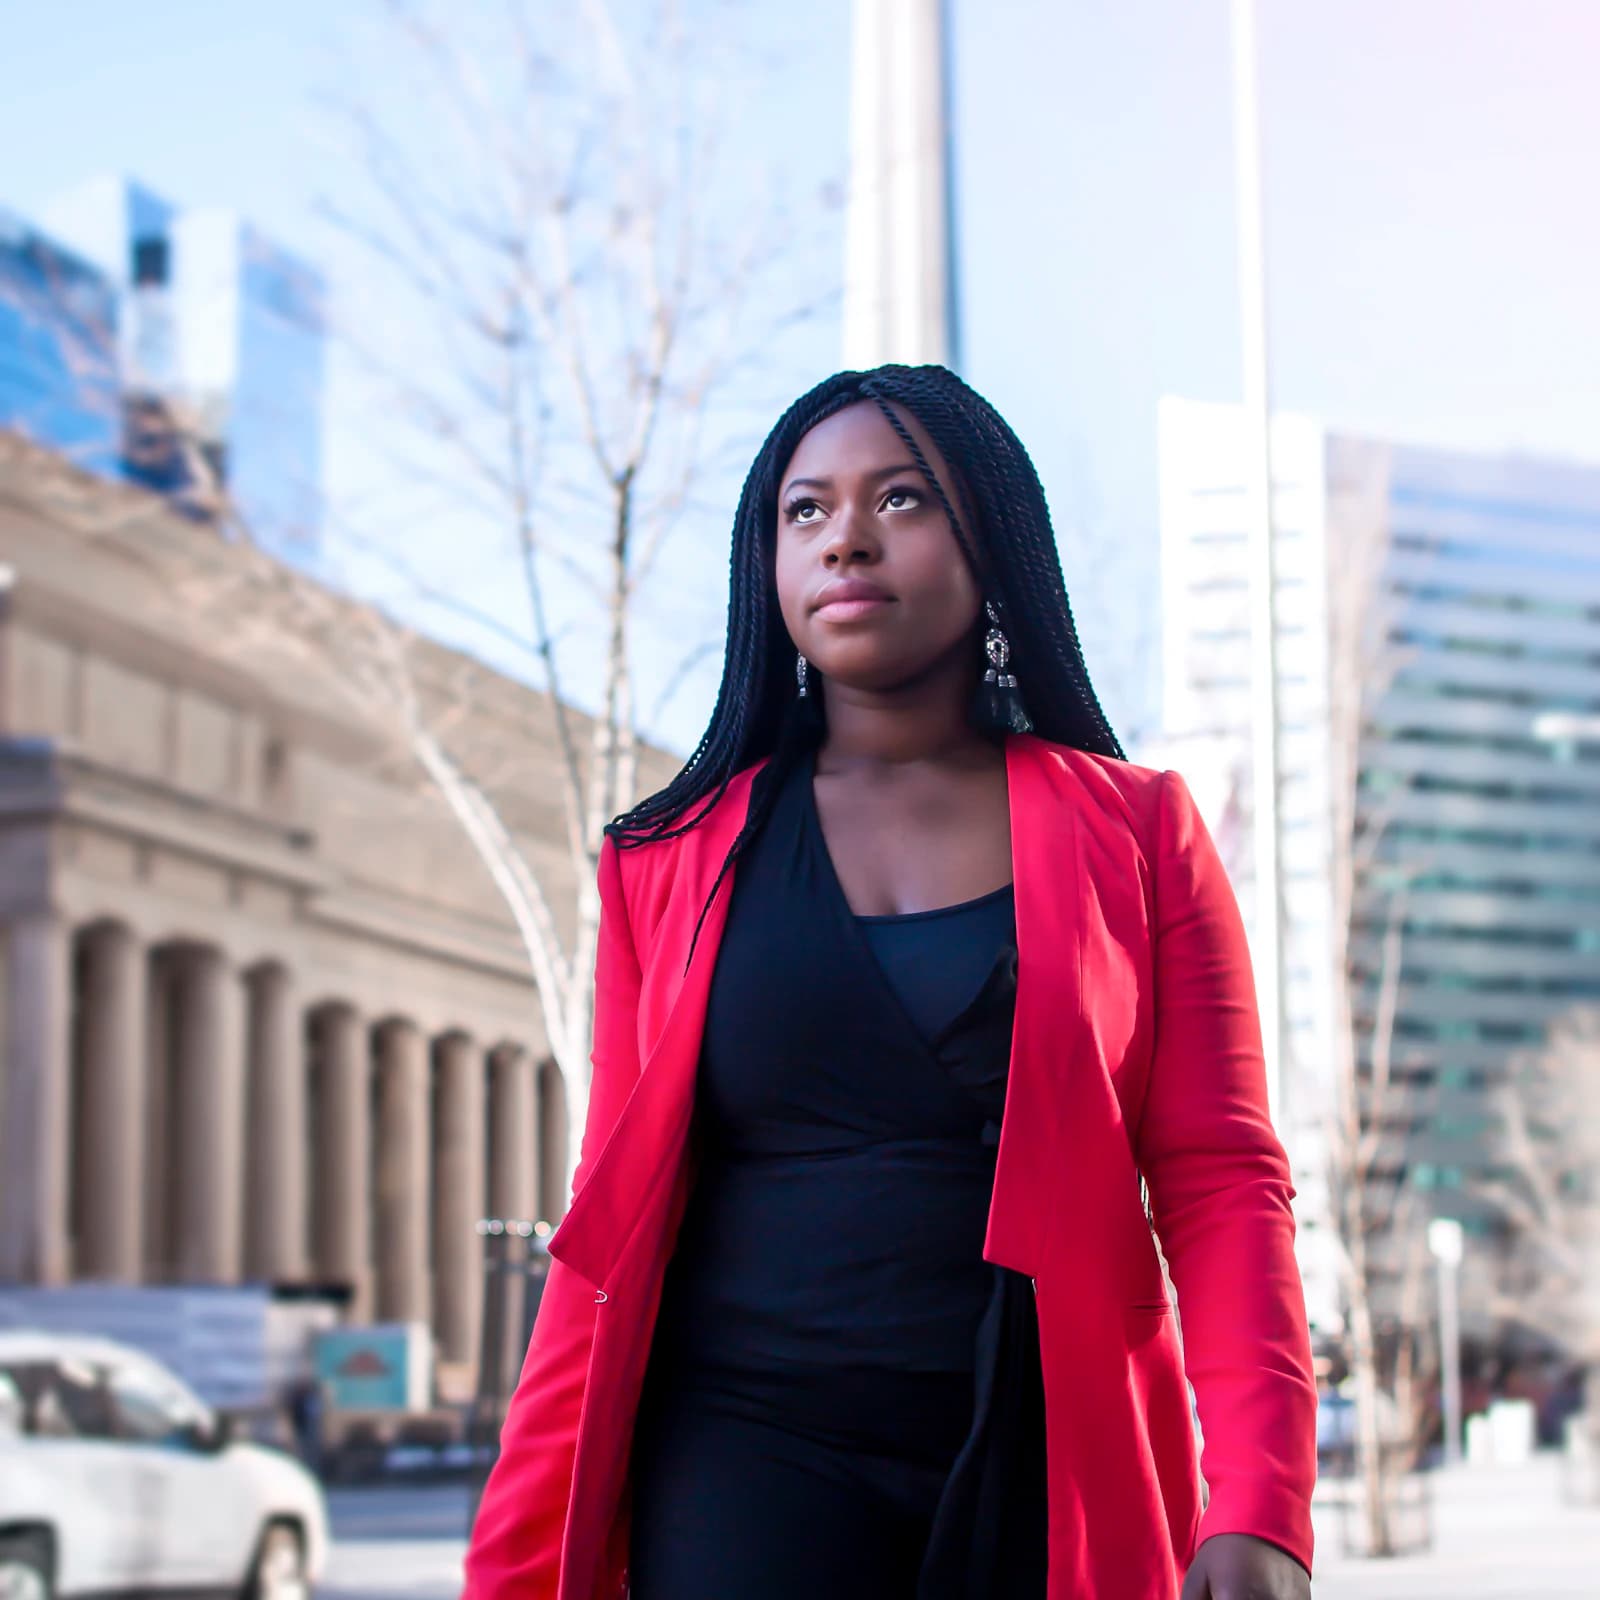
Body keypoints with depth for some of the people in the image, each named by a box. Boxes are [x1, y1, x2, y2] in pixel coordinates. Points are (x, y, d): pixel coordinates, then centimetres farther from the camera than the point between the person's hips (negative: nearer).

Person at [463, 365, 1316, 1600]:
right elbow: (612, 1228, 7)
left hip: (1052, 1485, 0)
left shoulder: (1136, 835, 7)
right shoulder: (670, 863, 9)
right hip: (752, 1463, 0)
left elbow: (1220, 1186, 0)